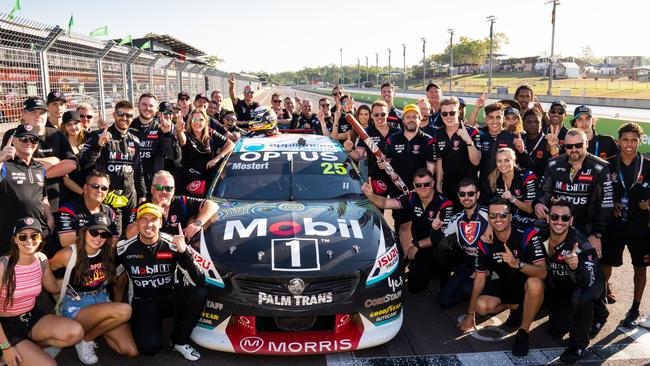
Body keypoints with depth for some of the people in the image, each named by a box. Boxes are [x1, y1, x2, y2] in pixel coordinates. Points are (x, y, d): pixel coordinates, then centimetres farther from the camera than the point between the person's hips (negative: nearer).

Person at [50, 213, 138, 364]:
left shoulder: (108, 252, -2)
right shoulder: (69, 254, -13)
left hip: (103, 303, 5)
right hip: (76, 308, -5)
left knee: (131, 351, -12)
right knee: (124, 310, -33)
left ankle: (96, 328, 12)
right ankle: (85, 339, -6)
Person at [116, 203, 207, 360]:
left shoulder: (173, 245, -13)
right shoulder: (124, 248, -10)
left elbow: (199, 282, -21)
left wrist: (184, 252, -33)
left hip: (169, 297, 1)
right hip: (142, 302, -1)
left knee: (200, 293, -28)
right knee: (150, 347, -26)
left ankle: (179, 341, -4)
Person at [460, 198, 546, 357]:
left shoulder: (528, 235, -24)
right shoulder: (485, 243, -11)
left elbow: (542, 272, -30)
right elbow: (480, 277, -2)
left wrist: (517, 264, -51)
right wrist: (470, 314, 1)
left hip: (527, 284, -4)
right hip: (505, 284, 4)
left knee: (535, 283, -38)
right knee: (482, 306, -23)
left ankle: (523, 332, -15)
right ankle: (516, 306, 11)